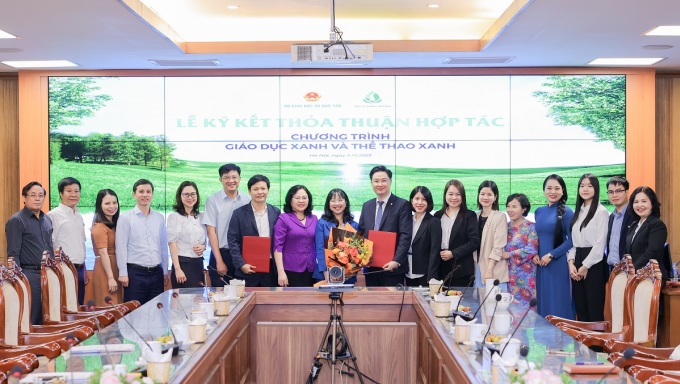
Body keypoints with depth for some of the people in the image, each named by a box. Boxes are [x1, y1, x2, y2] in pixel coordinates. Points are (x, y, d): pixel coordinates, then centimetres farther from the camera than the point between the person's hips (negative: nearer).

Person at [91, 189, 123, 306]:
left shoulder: (114, 224, 14)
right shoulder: (100, 226, -12)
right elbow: (103, 254, -17)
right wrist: (110, 278, -19)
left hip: (115, 269, 8)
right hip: (105, 271, -8)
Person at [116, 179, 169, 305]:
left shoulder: (159, 218, 11)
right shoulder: (125, 218, -2)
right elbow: (121, 247, -5)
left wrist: (165, 271, 15)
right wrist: (123, 273, -9)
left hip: (156, 272, 4)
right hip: (135, 272, -4)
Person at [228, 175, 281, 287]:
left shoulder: (276, 212, 8)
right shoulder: (239, 213, 0)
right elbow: (233, 241, -3)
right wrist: (241, 264, -12)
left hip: (271, 268, 2)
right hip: (247, 268, -2)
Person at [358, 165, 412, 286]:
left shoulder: (402, 205, -4)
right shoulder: (366, 206, 13)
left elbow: (405, 236, -11)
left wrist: (396, 261, -21)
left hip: (392, 267, -5)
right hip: (370, 268, 5)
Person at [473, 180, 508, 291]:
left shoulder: (500, 217, -5)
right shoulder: (475, 216, 11)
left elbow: (498, 246, -10)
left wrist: (489, 270, -16)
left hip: (494, 270, -5)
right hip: (477, 267, 5)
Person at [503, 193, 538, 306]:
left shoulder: (531, 227, -3)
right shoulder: (506, 226, 11)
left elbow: (532, 249, -14)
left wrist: (509, 254, -11)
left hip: (525, 275, -4)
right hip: (508, 273, 4)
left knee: (525, 304, -1)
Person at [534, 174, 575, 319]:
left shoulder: (566, 212, -6)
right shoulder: (539, 212, 10)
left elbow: (571, 240, -9)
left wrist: (551, 255, -14)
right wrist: (534, 254, 1)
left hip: (559, 264, -5)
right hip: (541, 264, 5)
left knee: (559, 302, 0)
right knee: (543, 300, 11)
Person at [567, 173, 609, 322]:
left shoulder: (601, 212, -7)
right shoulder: (577, 212, 14)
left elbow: (600, 243, -12)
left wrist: (586, 266, -11)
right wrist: (571, 263, -2)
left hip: (593, 264, -7)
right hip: (577, 262, 7)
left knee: (595, 309, -3)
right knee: (580, 308, 9)